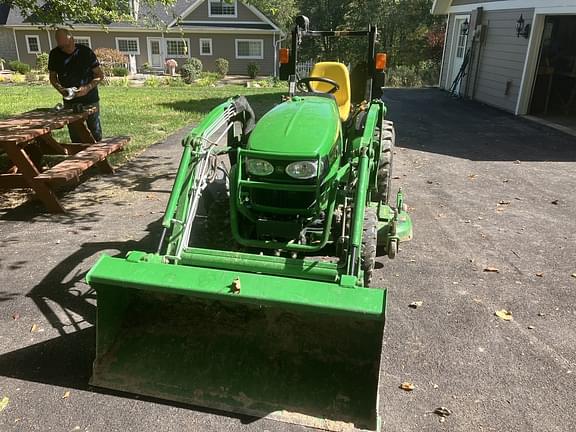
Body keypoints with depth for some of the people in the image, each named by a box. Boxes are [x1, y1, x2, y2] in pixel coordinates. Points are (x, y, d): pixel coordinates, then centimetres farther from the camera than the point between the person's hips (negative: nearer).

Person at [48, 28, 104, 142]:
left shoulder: (85, 52, -9)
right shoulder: (55, 54, 0)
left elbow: (100, 75, -5)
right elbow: (52, 76, 11)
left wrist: (88, 88, -20)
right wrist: (60, 88, -10)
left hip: (90, 99, -3)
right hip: (70, 102, 3)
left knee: (95, 133, 2)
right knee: (75, 136, 7)